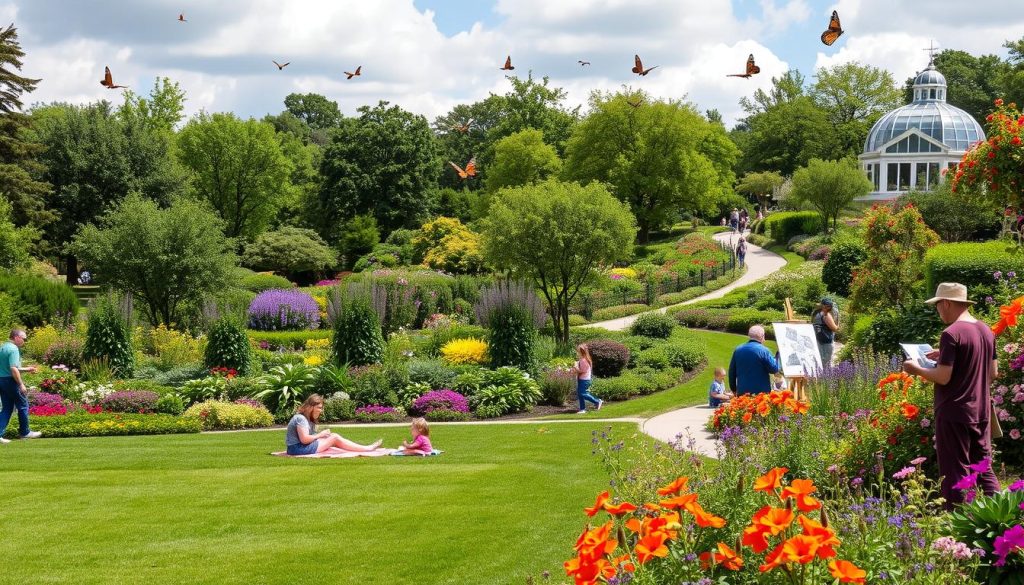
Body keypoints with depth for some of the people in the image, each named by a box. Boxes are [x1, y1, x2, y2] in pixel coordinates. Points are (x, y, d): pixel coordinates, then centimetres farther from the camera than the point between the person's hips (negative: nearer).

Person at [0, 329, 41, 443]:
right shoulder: (13, 349, -16)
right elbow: (13, 369, -24)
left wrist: (26, 369, 25)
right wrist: (21, 384, -19)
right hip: (11, 381, -9)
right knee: (23, 406, 6)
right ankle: (24, 432, 16)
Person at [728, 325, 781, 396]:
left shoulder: (737, 350, 9)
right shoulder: (764, 351, -8)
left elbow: (732, 372, 14)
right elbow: (774, 369, -8)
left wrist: (733, 389, 25)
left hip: (742, 392, 5)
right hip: (761, 392, -5)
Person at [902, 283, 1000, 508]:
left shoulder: (952, 334, -17)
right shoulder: (986, 331, 7)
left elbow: (943, 377, -21)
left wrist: (917, 370, -3)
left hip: (954, 413, -7)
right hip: (981, 412, 7)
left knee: (955, 473, 1)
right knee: (984, 469, 15)